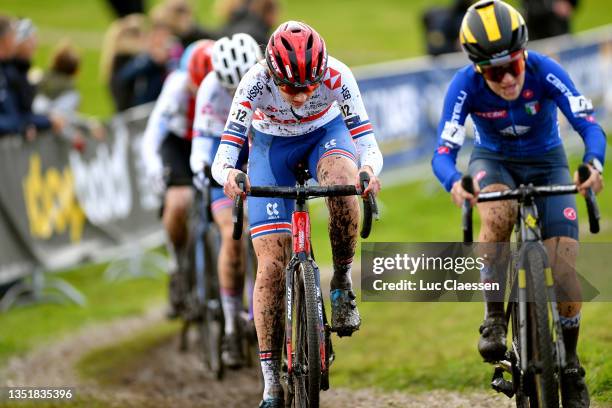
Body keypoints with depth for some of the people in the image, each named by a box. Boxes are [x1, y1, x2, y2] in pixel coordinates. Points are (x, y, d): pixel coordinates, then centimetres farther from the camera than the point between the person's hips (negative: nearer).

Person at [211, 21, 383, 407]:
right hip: (273, 144, 0)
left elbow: (367, 143, -33)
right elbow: (222, 157, -35)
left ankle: (343, 284, -11)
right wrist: (229, 175, -59)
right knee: (272, 266, -10)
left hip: (327, 133, 0)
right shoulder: (256, 83, -34)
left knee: (344, 190, -37)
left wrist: (370, 169, -56)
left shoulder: (337, 76, -33)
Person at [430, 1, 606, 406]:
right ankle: (495, 319, -21)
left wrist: (594, 164, -57)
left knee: (565, 263, -14)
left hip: (546, 163, 0)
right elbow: (444, 152, -33)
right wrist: (455, 183, -56)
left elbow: (590, 126, -35)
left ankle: (570, 366, 6)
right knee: (498, 214, -37)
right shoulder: (466, 85, -29)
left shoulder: (545, 72, -30)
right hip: (494, 161, 0)